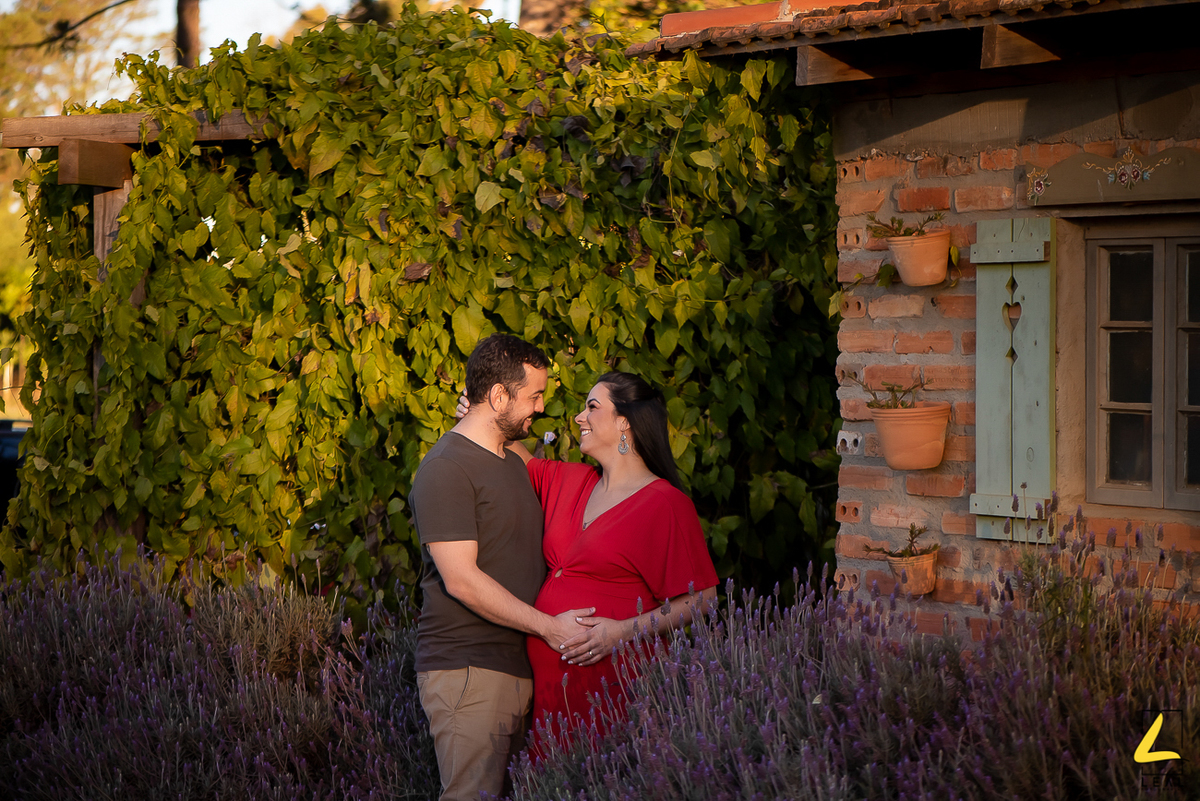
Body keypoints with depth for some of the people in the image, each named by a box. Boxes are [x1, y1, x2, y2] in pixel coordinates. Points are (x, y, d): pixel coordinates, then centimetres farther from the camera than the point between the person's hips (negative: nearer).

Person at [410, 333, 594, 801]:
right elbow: (461, 580, -18)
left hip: (521, 667, 9)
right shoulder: (446, 468, -11)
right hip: (467, 670, -9)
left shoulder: (513, 463, 20)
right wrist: (547, 626, -16)